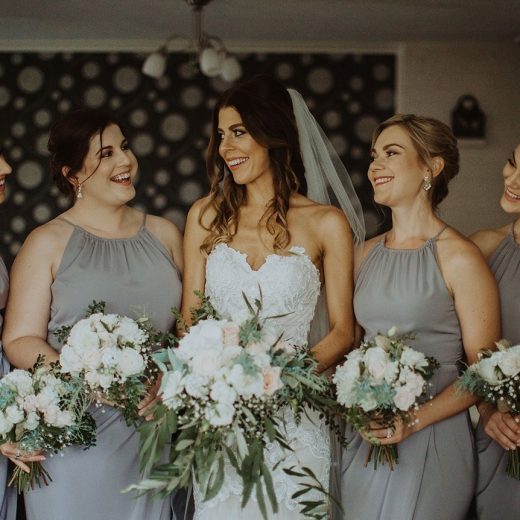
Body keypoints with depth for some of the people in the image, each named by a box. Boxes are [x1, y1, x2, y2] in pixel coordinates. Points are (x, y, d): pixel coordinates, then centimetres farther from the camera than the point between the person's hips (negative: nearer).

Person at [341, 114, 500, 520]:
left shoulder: (460, 258, -10)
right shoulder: (367, 253, 8)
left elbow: (483, 370, -10)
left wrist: (416, 419, -20)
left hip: (431, 438, -5)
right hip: (364, 436, 5)